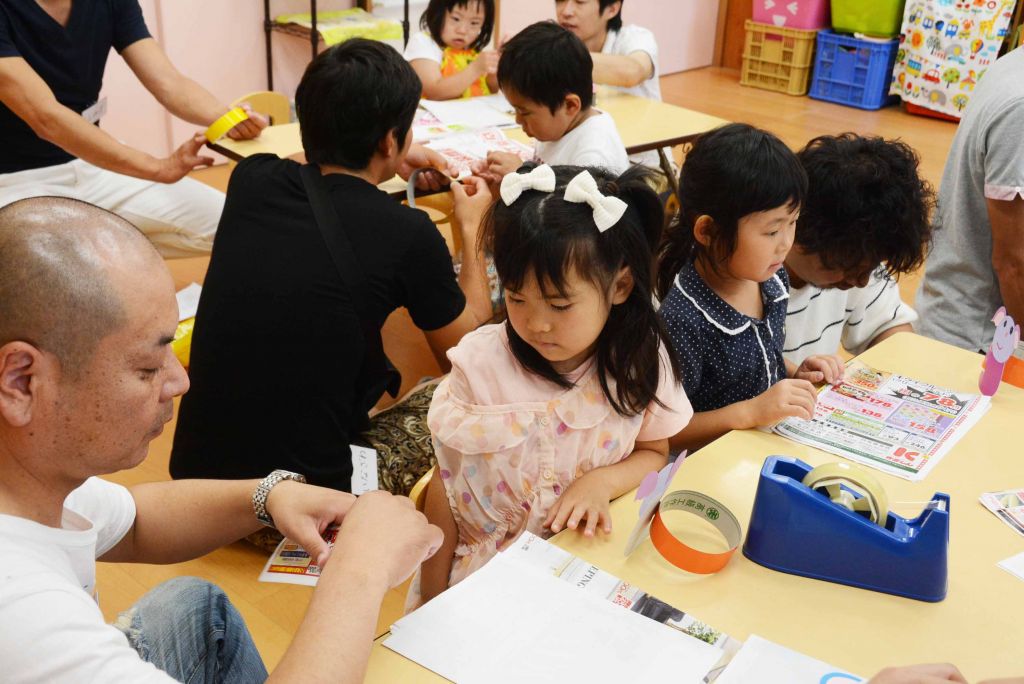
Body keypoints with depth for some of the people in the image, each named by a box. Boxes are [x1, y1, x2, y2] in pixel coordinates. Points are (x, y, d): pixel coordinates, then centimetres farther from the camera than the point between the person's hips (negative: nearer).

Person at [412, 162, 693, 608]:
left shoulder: (640, 361, -9)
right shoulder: (482, 362, -13)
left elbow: (654, 452, 8)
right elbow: (447, 486, -3)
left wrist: (602, 481, -15)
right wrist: (433, 600, 1)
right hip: (487, 568, 0)